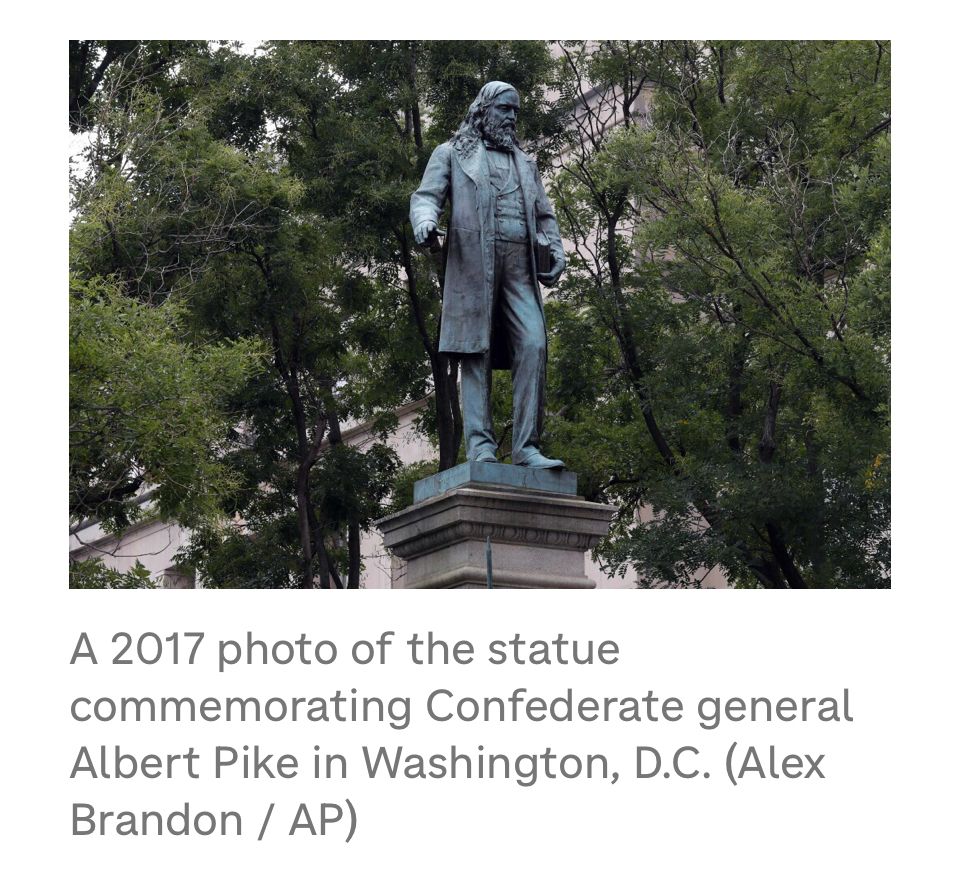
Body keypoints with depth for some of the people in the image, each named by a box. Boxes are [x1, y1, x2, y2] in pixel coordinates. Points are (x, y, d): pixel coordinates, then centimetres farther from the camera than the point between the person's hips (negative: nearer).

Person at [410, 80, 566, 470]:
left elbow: (544, 215, 28)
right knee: (476, 353, -8)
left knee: (533, 345, -13)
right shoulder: (451, 154, 16)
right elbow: (426, 196, 4)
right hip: (472, 261, -3)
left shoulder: (525, 162, 29)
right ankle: (480, 446, -11)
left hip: (519, 268, 4)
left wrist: (556, 250, 8)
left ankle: (526, 447, -15)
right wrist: (425, 222, -20)